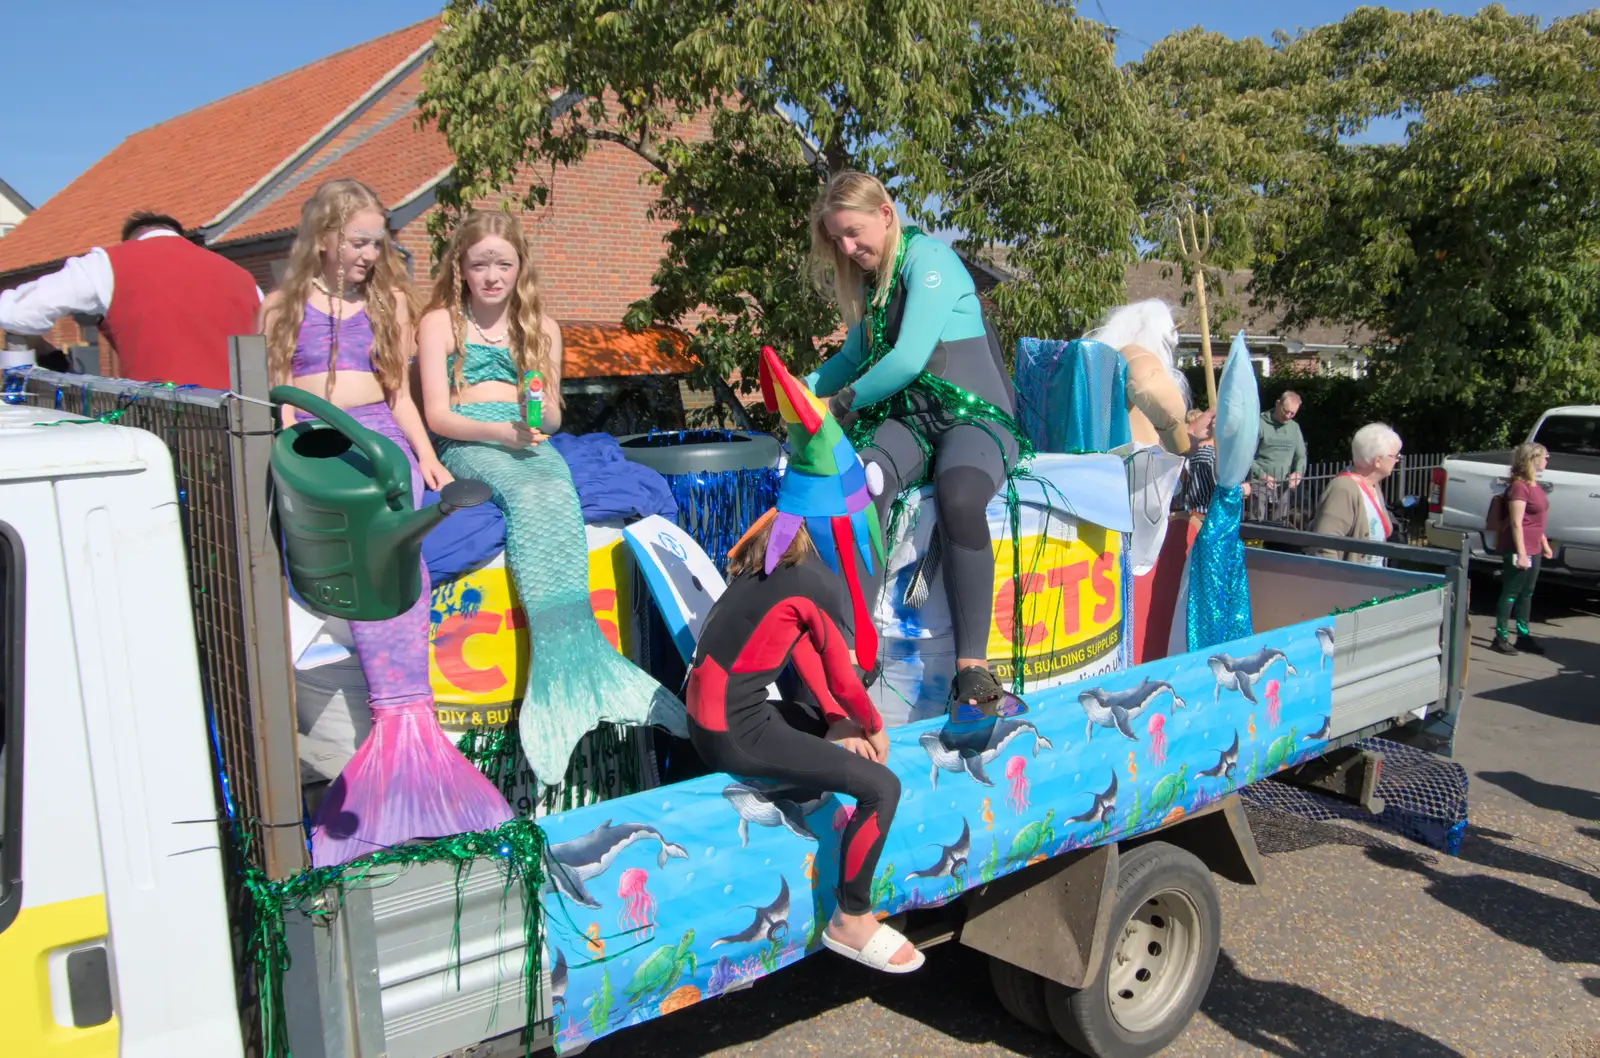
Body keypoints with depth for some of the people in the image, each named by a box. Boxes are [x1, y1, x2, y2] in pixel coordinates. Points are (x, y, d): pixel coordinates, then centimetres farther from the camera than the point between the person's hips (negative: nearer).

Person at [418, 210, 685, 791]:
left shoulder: (541, 327, 20)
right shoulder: (440, 323, 10)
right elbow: (437, 414, 0)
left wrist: (542, 414, -8)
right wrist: (503, 431, -16)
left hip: (530, 443, 3)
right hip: (468, 445, -2)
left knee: (555, 493, -33)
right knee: (532, 495, -35)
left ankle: (560, 657, -43)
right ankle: (571, 648, -44)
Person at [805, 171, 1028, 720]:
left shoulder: (927, 258, -4)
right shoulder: (872, 281, 20)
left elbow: (909, 357, -14)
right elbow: (854, 357, 29)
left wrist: (843, 403, -2)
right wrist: (805, 388, 11)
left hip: (975, 416, -5)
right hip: (909, 420, 5)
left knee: (958, 496, -39)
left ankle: (973, 671, -34)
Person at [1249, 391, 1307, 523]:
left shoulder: (1294, 427, 12)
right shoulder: (1260, 424, -6)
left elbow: (1301, 456, 17)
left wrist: (1298, 472, -5)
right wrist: (1261, 474, -21)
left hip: (1283, 487, 5)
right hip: (1260, 485, -5)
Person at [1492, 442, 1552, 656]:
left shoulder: (1534, 486, 13)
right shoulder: (1519, 486, -17)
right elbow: (1516, 523, -20)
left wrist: (1545, 544, 22)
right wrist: (1521, 554, -22)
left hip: (1533, 549, 9)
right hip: (1519, 549, -9)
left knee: (1527, 594, 15)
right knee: (1511, 593, -2)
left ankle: (1523, 636, 24)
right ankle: (1501, 638, 4)